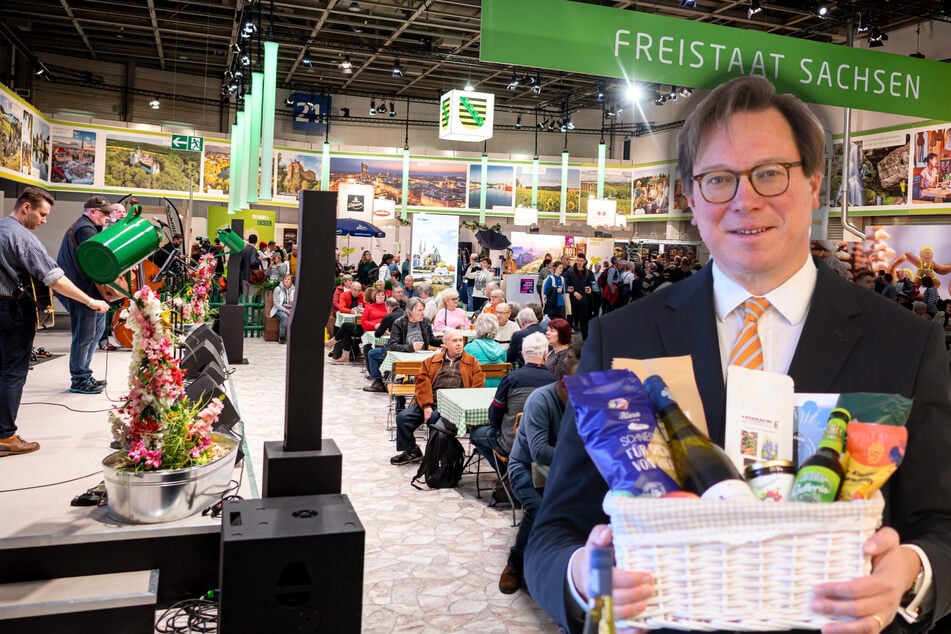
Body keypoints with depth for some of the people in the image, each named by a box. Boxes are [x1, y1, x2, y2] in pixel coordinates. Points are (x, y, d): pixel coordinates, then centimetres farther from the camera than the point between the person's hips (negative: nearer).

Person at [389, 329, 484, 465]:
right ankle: (410, 451, 5)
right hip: (429, 401, 3)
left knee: (435, 419, -33)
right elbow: (422, 382, 6)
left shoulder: (471, 362, 15)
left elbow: (477, 386, 2)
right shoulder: (431, 361, 20)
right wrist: (427, 406, -11)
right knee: (403, 417, -16)